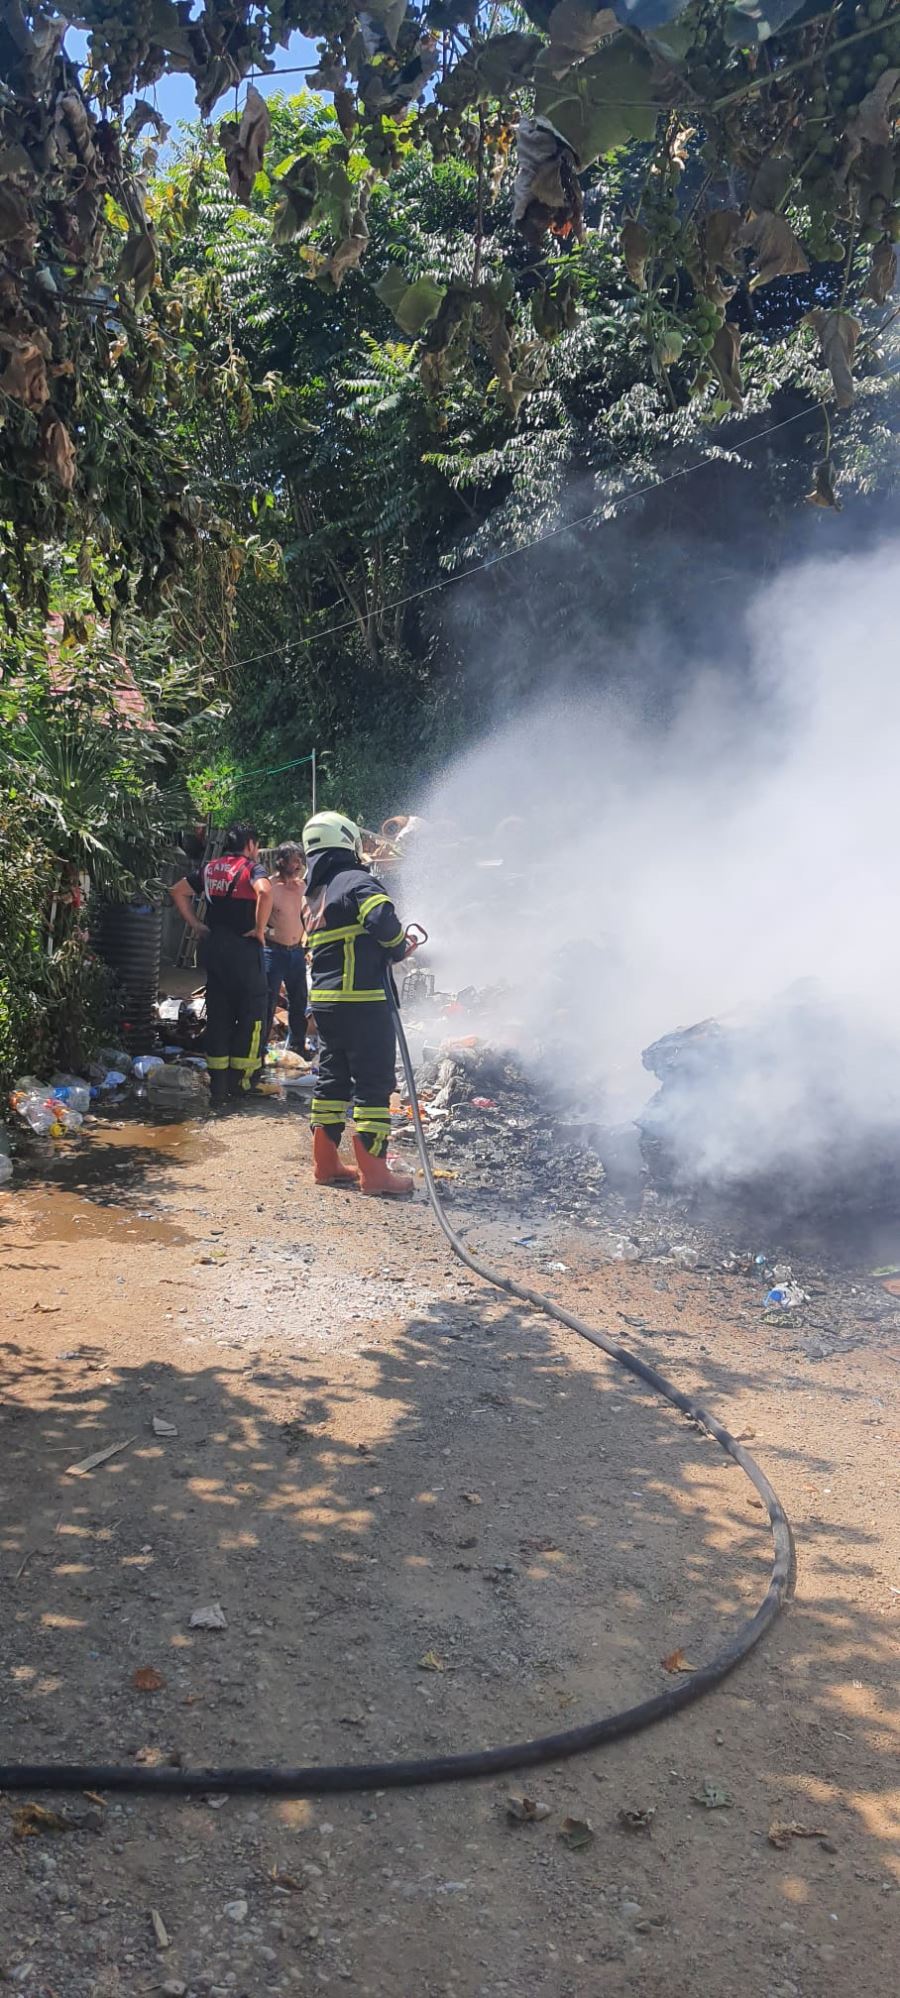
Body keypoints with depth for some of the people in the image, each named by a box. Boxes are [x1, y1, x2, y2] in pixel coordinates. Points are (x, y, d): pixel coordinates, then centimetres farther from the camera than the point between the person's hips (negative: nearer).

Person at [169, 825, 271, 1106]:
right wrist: (260, 929, -16)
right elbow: (265, 892, -26)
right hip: (243, 947, -6)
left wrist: (195, 924, 11)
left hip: (213, 946, 6)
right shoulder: (252, 867, -6)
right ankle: (241, 1078, 3)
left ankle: (217, 1084, 11)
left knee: (217, 1013, 10)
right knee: (252, 1010, 5)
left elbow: (177, 891, 14)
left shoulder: (210, 868, 13)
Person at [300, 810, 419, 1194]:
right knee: (373, 1083, -3)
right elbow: (382, 919, -26)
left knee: (331, 1078, 15)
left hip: (324, 1000, 8)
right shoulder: (357, 881, -10)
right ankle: (373, 1170, -2)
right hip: (362, 1002, -8)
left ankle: (326, 1163, 20)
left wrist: (391, 947, 14)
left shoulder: (312, 896, 17)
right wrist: (399, 947, -6)